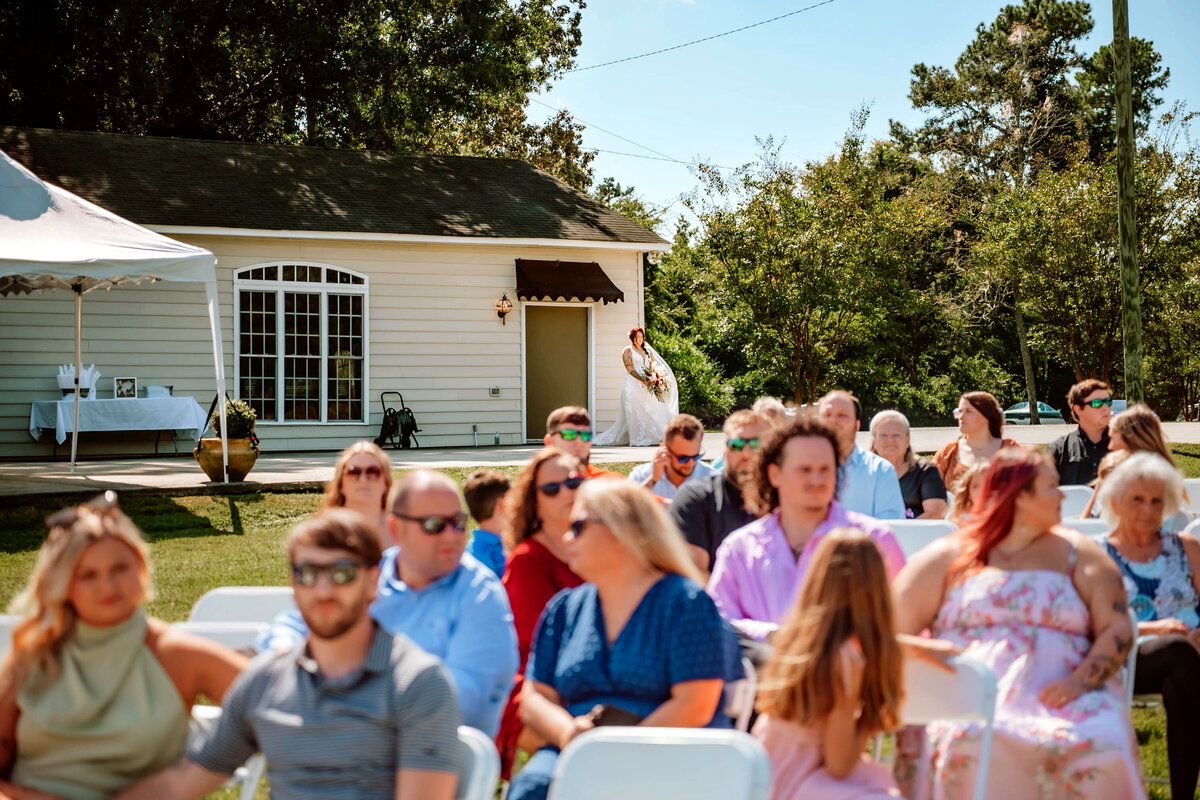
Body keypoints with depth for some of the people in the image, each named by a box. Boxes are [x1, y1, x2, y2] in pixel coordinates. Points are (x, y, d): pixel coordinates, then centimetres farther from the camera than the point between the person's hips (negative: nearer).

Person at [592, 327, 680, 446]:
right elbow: (630, 369, -9)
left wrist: (654, 378, -5)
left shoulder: (648, 350, 18)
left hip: (647, 386, 6)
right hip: (633, 386, -5)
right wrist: (644, 380, -19)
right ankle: (637, 440, -7)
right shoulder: (628, 351, 0)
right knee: (635, 412, -8)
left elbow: (654, 366, 16)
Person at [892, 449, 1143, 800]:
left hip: (1057, 693, 2)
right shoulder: (951, 556, 14)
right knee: (966, 743, -36)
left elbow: (1118, 629, 7)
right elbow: (895, 625, 8)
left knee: (1100, 747, -31)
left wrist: (1081, 680, -11)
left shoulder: (1078, 554, 18)